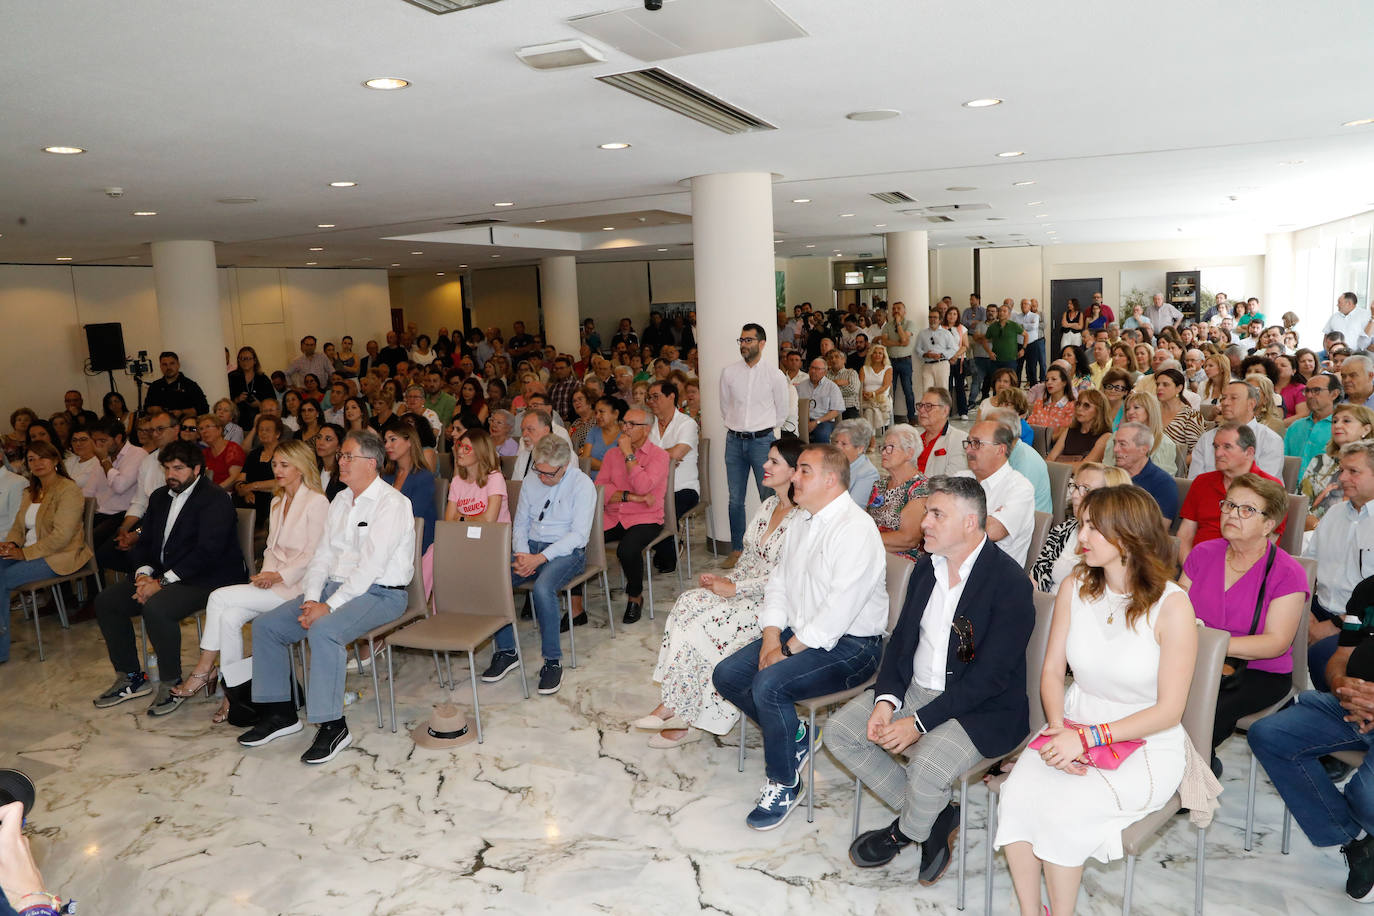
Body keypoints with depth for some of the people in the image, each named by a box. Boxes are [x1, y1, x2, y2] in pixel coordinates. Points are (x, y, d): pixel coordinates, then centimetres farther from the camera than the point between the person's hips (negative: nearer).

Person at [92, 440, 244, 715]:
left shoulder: (216, 499, -12)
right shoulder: (159, 498, 16)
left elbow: (207, 551, -22)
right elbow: (144, 542, 15)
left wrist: (162, 582, -22)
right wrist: (143, 574, -7)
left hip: (206, 579, -9)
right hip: (161, 576, 9)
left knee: (156, 607, -32)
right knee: (105, 601, 0)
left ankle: (171, 684, -14)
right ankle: (130, 677, 10)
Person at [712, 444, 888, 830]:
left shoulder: (856, 530, -19)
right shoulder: (802, 525, 11)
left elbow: (839, 608, -25)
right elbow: (779, 581, 12)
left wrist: (790, 649, -20)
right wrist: (772, 636, -3)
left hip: (850, 645, -9)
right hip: (798, 633, 9)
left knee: (769, 684, -29)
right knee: (726, 675, -4)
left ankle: (785, 784, -7)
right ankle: (795, 736, 12)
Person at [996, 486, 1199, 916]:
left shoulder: (1172, 606, -14)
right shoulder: (1074, 588, 1)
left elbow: (1169, 710, -12)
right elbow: (1053, 671, 6)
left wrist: (1088, 737, -18)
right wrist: (1058, 727, -13)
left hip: (1145, 744, -4)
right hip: (1075, 729, 4)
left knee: (1060, 804, -28)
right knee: (1018, 792, -24)